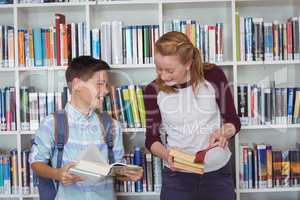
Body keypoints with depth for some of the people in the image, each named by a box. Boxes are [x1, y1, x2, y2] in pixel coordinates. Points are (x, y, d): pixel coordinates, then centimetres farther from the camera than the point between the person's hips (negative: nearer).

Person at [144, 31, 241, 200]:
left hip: (218, 173, 0)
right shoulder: (154, 90, -9)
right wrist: (166, 154, -21)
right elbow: (152, 138, -1)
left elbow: (233, 121, -2)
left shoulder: (213, 76, -11)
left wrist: (224, 133, -23)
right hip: (176, 176, 0)